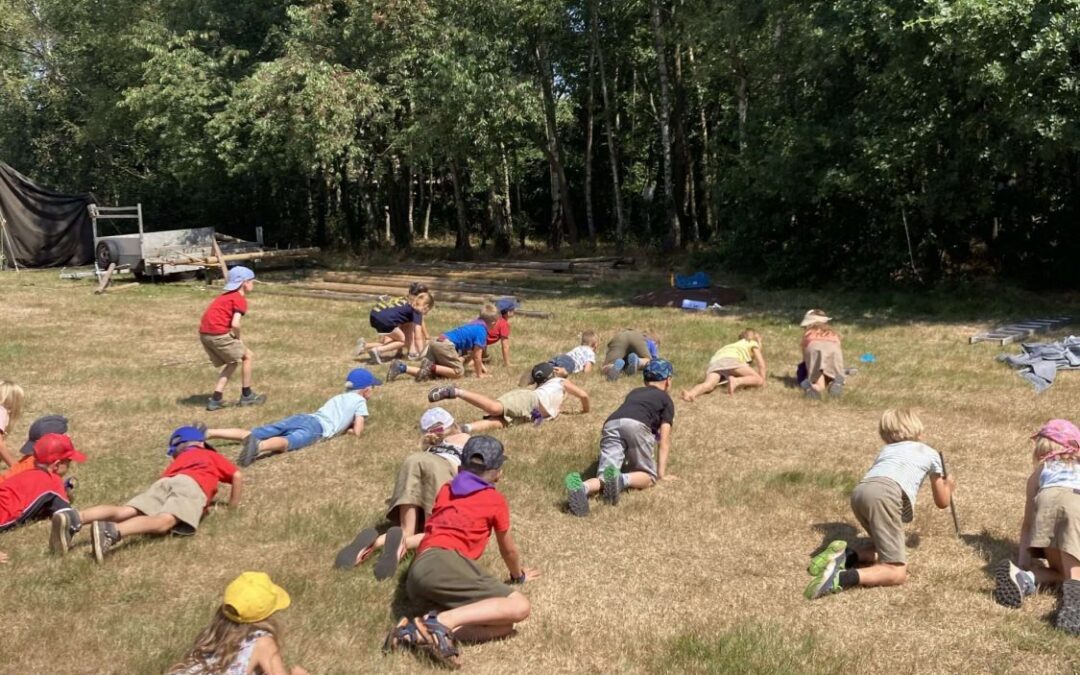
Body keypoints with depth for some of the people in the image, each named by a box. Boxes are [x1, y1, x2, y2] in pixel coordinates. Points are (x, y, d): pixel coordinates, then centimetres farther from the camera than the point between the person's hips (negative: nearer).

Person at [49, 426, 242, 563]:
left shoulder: (176, 461, 44)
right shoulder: (212, 455, 36)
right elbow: (237, 475, 25)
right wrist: (233, 505, 37)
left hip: (165, 482, 5)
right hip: (192, 485, -5)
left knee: (123, 512, -11)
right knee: (163, 521, -29)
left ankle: (74, 518, -36)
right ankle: (112, 532, -56)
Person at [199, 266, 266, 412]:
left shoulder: (226, 296, 22)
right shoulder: (240, 300, -6)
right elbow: (235, 324, -19)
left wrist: (233, 338, 14)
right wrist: (237, 338, 1)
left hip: (204, 333, 9)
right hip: (218, 333, -9)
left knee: (233, 362, 20)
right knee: (247, 356, 7)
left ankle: (216, 399, 13)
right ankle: (246, 396, 13)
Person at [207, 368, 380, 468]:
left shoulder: (339, 397, 37)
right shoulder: (360, 401, 16)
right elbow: (357, 431, 9)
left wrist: (344, 426, 44)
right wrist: (347, 428, 28)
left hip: (300, 417, 7)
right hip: (317, 426, -7)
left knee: (250, 434, -4)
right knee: (288, 442, -36)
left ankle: (208, 433, -19)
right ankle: (259, 446, -66)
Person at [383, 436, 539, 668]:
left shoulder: (445, 490, 29)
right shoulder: (496, 500, 14)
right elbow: (508, 550, 27)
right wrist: (518, 575, 48)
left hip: (417, 574, 7)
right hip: (442, 564, -7)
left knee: (503, 626, 0)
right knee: (519, 606, -12)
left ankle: (417, 632, -19)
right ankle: (441, 620, -27)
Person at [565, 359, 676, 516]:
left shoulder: (634, 393, 40)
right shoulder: (666, 399, 26)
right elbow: (664, 440, 17)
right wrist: (662, 473, 15)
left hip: (611, 424, 4)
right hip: (637, 426, -4)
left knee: (605, 478, -1)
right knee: (649, 476, 11)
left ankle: (582, 487, -36)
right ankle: (621, 479, -23)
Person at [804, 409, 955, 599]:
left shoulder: (885, 450, 41)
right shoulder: (931, 453, 33)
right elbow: (942, 502, 40)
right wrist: (949, 486, 62)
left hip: (859, 492, 5)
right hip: (885, 493, -5)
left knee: (887, 550, 25)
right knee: (897, 572, -4)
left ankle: (847, 554, -1)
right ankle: (841, 578, -27)